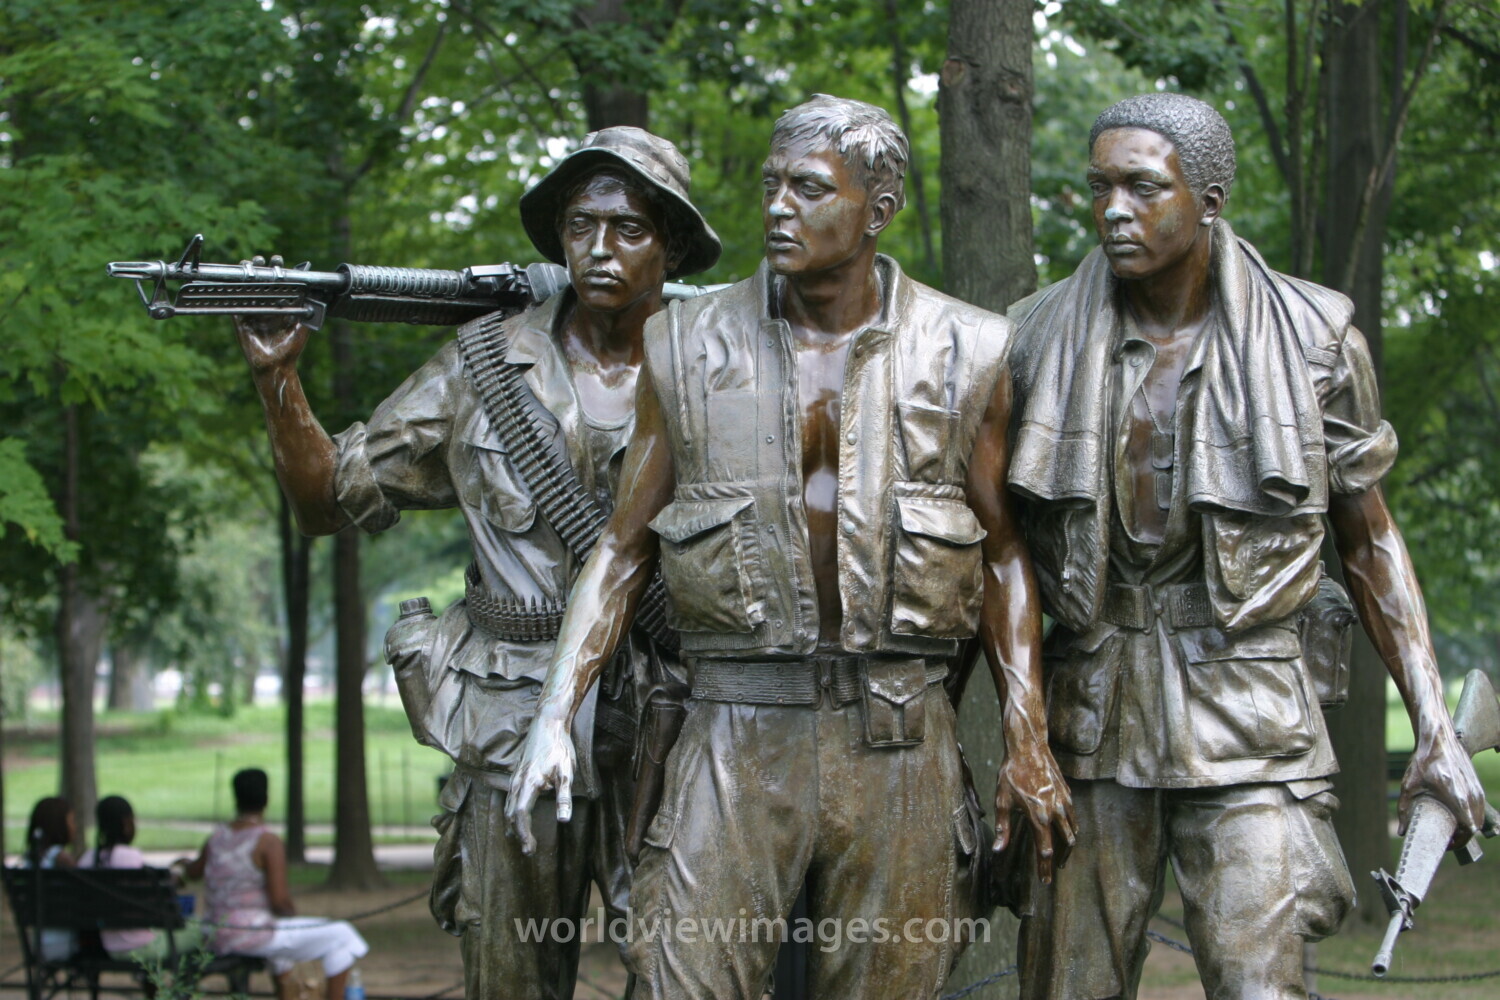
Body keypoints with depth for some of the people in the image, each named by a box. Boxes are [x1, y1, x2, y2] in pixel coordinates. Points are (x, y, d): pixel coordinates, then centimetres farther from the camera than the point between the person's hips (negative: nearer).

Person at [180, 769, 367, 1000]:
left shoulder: (215, 838, 7)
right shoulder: (270, 843, -14)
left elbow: (193, 872, 27)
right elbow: (279, 900, -20)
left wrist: (186, 865, 51)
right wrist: (292, 913, 3)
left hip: (216, 939, 8)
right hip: (251, 935, -8)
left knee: (281, 932, 40)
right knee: (342, 935, -1)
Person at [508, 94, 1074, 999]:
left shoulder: (963, 354, 4)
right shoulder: (689, 348, 5)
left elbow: (1002, 554, 10)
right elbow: (625, 548, 9)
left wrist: (1029, 740, 3)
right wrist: (556, 715, -2)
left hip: (899, 739, 0)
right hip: (738, 728, 0)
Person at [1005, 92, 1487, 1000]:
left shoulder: (1311, 340, -2)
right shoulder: (1045, 337, 2)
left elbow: (1371, 539, 6)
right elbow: (1005, 539, 10)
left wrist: (1435, 727, 0)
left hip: (1247, 714, -2)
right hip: (1092, 710, 2)